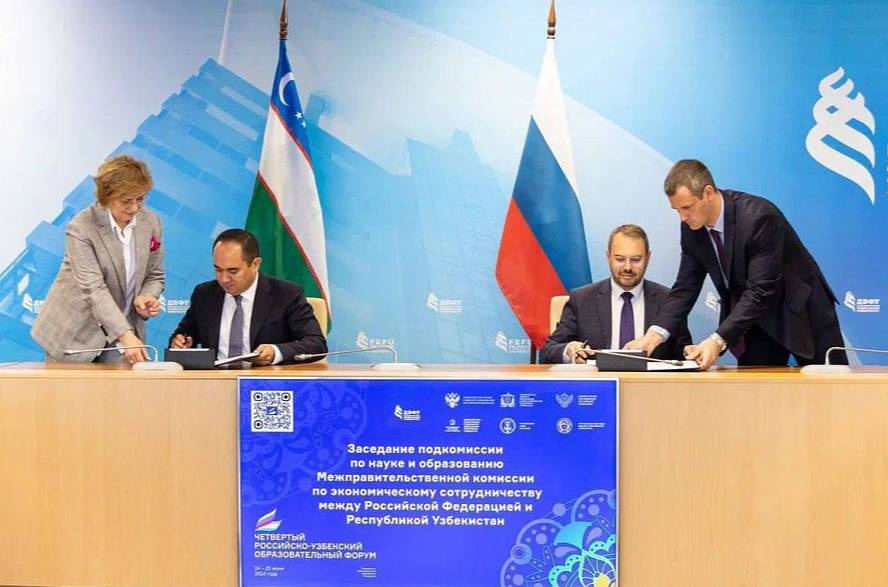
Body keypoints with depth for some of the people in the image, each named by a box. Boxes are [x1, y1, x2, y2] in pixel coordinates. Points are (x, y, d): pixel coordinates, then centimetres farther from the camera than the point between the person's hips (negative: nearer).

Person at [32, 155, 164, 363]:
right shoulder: (81, 228, -18)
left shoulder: (151, 222, -2)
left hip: (125, 331, 4)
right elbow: (94, 289, -26)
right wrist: (126, 335, -36)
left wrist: (146, 298, -16)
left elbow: (154, 276, 8)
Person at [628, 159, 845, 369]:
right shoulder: (691, 227, -9)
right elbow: (685, 287, -6)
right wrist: (656, 333, -22)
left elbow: (760, 292, -33)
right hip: (757, 319, 5)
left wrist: (718, 341, -41)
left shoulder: (759, 217, -30)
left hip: (801, 312, -5)